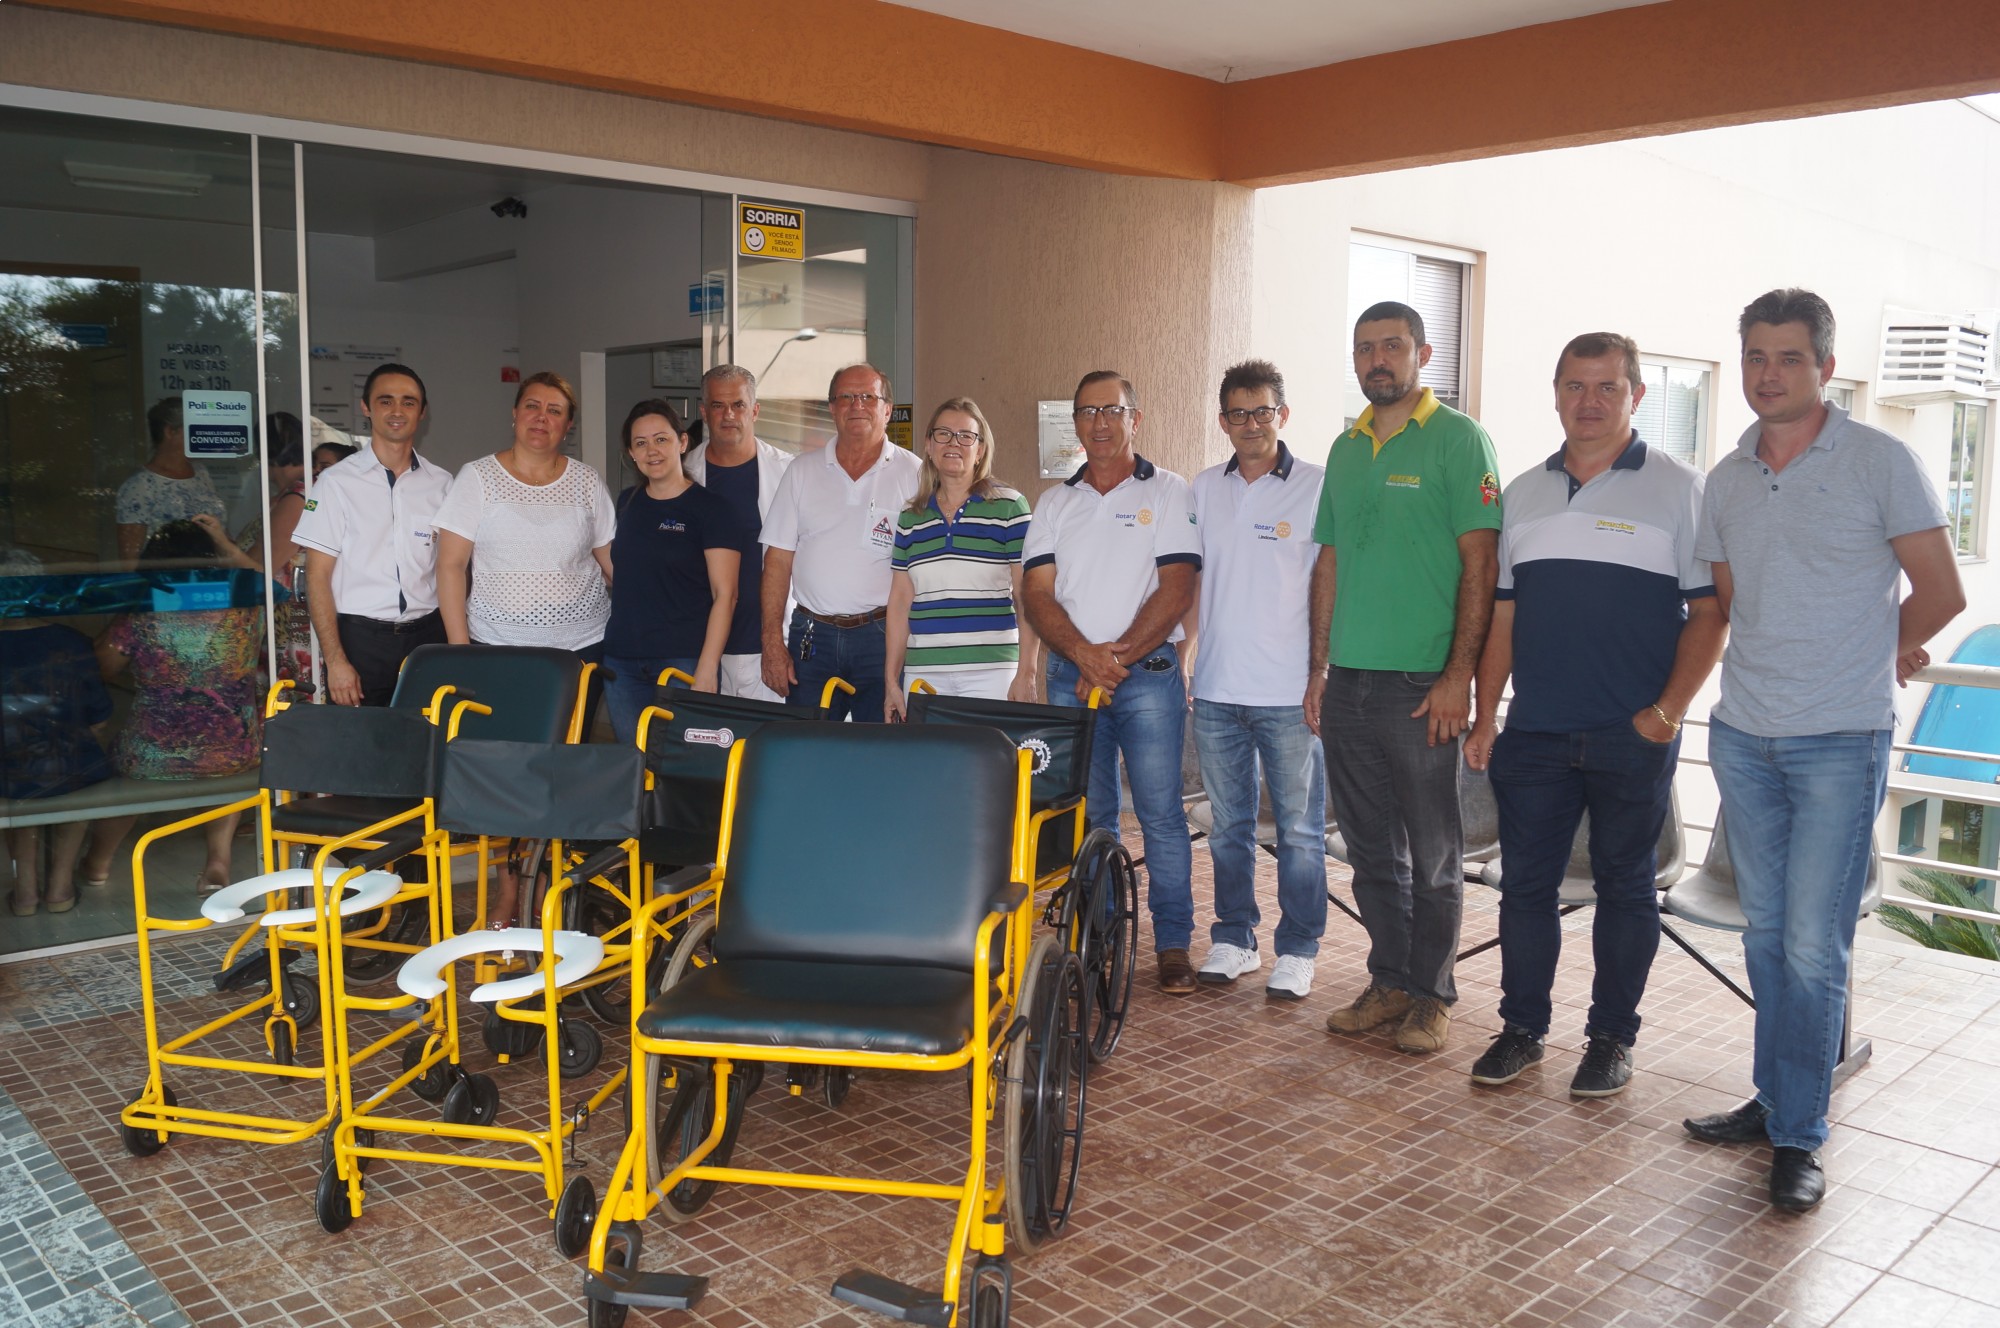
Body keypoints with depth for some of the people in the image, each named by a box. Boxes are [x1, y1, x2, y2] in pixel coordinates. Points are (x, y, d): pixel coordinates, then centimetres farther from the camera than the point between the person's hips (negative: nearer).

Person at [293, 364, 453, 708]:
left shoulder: (440, 483, 8)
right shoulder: (337, 481, 0)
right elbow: (318, 577, -1)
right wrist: (335, 660, -9)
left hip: (426, 637, 2)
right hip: (359, 637, -2)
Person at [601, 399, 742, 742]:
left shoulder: (708, 508, -4)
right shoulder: (627, 502, 13)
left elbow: (724, 594, -9)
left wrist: (706, 670, -17)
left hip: (684, 662, -5)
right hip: (621, 663, 5)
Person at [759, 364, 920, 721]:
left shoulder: (913, 474, 3)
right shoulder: (802, 472, 10)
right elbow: (778, 560, 8)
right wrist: (773, 641, 0)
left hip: (882, 637, -2)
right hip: (812, 636, 2)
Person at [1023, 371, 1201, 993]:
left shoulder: (1169, 493, 3)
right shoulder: (1055, 502, 14)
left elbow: (1176, 588, -6)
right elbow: (1037, 593, 5)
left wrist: (1119, 655, -13)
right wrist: (1084, 654, -12)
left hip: (1149, 673, -3)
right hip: (1070, 675, 4)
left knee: (1160, 813, -4)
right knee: (1086, 814, 8)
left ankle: (1173, 943, 5)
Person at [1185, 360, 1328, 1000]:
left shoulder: (1318, 486, -3)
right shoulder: (1205, 487, 10)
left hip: (1290, 694, -4)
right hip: (1216, 689, 4)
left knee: (1299, 829, 4)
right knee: (1228, 825, 13)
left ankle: (1296, 949, 16)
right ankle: (1233, 939, 25)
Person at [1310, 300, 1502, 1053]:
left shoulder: (1458, 440, -4)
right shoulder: (1346, 449, 14)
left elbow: (1480, 563, -10)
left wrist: (1459, 675, -15)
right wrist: (1319, 667, 12)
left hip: (1423, 683, -6)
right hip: (1348, 681, 6)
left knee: (1432, 855, 4)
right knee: (1371, 849, 12)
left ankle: (1430, 994, 17)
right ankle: (1390, 981, 24)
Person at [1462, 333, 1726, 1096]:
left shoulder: (1679, 489, -1)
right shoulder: (1524, 494, 12)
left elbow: (1708, 612, -4)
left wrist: (1668, 710, -13)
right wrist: (1484, 717, 7)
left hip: (1634, 739, -3)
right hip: (1534, 733, 4)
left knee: (1624, 888, 7)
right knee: (1526, 883, 7)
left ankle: (1611, 1039, 20)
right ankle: (1523, 1027, 20)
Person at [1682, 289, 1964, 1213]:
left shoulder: (1880, 462, -5)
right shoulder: (1727, 480, 10)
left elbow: (1940, 594, 0)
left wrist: (1867, 660, 11)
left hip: (1840, 740, -5)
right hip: (1743, 734, 5)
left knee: (1813, 945, -5)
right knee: (1766, 934, 12)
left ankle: (1799, 1136, 5)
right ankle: (1773, 1100, 24)